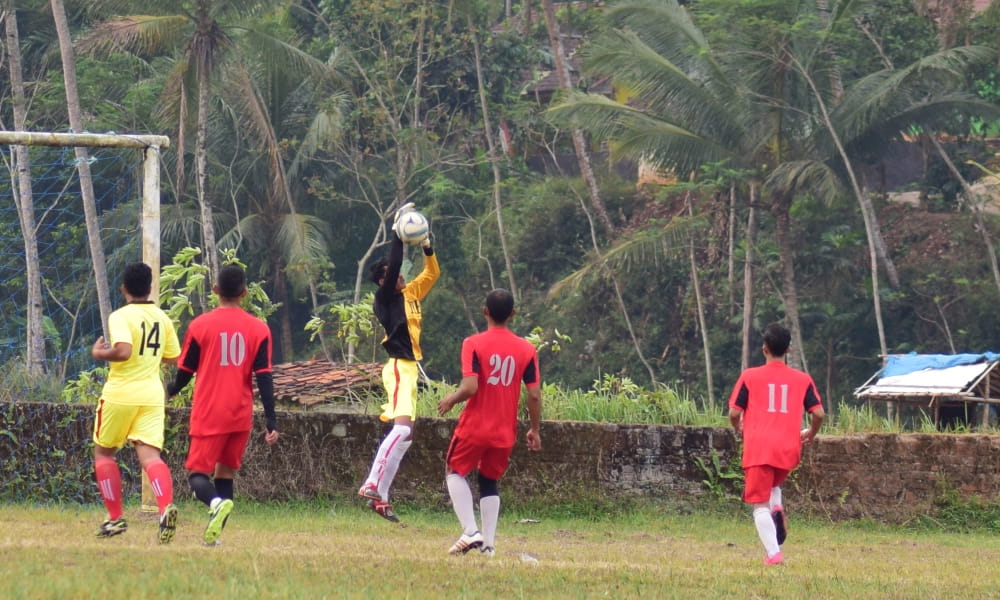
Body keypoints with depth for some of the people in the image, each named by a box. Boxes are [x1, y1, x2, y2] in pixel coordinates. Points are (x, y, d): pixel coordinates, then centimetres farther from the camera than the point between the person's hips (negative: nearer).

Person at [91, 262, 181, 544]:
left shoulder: (121, 317, -10)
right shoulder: (162, 318, 8)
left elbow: (123, 351, -25)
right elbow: (172, 357, 15)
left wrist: (100, 353, -7)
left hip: (120, 393, -4)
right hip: (151, 394, 4)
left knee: (103, 452, 15)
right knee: (149, 454, -6)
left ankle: (115, 517, 12)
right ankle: (166, 506, -33)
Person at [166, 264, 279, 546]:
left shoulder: (200, 325, -4)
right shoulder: (258, 329, 1)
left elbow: (184, 372, 4)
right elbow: (264, 378, -2)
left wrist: (169, 390, 25)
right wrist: (271, 421, 0)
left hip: (208, 414, -3)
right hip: (241, 416, 3)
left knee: (198, 473, -1)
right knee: (225, 474, 16)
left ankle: (216, 502, -32)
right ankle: (214, 534, 6)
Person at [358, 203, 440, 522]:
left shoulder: (410, 295, 15)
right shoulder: (385, 298, -6)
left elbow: (432, 273, 24)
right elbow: (393, 264, -18)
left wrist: (427, 248, 8)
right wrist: (399, 230, -16)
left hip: (409, 368, 9)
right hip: (399, 367, -9)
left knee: (404, 435, 8)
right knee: (402, 427, -23)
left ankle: (380, 497, 9)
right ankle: (372, 484, -28)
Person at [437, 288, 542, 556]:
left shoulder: (474, 344, -11)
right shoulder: (526, 349, -1)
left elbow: (470, 387, -20)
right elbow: (534, 395, -2)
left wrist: (450, 400, 1)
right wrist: (534, 430, 10)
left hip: (475, 426, -4)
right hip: (505, 431, 4)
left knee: (455, 473, 15)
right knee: (489, 482, 19)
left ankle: (470, 532, -3)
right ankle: (488, 543, 10)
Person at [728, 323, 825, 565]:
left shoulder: (750, 377, 1)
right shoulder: (802, 379, 6)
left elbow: (734, 413, 0)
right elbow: (818, 413, 1)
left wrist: (739, 429, 21)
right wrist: (810, 434, 21)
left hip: (758, 449, -3)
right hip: (788, 450, 3)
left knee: (760, 504, 0)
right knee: (774, 485, 30)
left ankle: (773, 553, -12)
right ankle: (777, 509, -1)